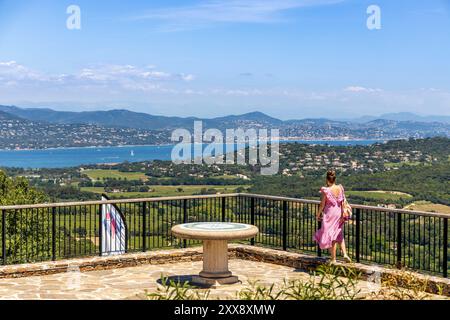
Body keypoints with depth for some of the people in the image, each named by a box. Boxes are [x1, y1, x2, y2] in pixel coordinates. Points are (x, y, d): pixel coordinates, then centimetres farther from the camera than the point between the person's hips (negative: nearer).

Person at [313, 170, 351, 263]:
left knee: (331, 237, 7)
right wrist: (343, 215, 8)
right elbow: (343, 202, 0)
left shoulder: (325, 190, -16)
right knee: (339, 235, 20)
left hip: (329, 214, -4)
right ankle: (345, 254, 6)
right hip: (338, 214, 4)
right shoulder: (340, 188, -4)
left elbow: (322, 204, -9)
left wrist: (318, 214, 5)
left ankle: (333, 259, 14)